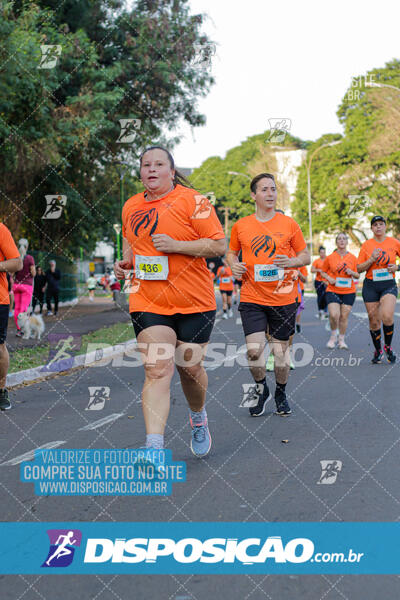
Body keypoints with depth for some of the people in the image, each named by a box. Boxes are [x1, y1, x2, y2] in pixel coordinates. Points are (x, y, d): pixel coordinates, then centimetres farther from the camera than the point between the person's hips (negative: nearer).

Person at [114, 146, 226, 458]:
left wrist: (175, 245, -19)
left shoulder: (192, 200, -6)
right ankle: (154, 446, -16)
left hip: (194, 302, -2)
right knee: (156, 370, -10)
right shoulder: (131, 207, 11)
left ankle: (198, 417, 40)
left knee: (189, 367, 8)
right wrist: (125, 262, 7)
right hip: (148, 301, 2)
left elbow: (219, 245, -10)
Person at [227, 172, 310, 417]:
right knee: (254, 350, -11)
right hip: (252, 298, 0)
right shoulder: (241, 226, 3)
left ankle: (281, 394, 31)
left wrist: (292, 262, -14)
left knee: (281, 349, 7)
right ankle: (261, 389, 18)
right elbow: (231, 252, 18)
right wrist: (233, 265, -4)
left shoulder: (289, 224, 1)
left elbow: (306, 255, 7)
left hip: (283, 298, 0)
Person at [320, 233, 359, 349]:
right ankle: (333, 335, 12)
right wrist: (329, 278, -9)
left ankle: (341, 340, 18)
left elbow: (357, 275, 11)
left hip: (349, 292, 1)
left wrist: (352, 272, -11)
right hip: (333, 290, -1)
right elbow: (323, 272, 11)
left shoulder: (353, 258, 4)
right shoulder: (330, 258, 0)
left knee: (344, 316, 3)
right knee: (334, 315, -15)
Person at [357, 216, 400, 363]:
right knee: (374, 321, 4)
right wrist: (372, 259, -12)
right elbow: (359, 269, 2)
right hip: (370, 286, 1)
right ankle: (378, 351, 24)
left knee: (387, 317, -20)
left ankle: (388, 346, 4)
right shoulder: (366, 245, 2)